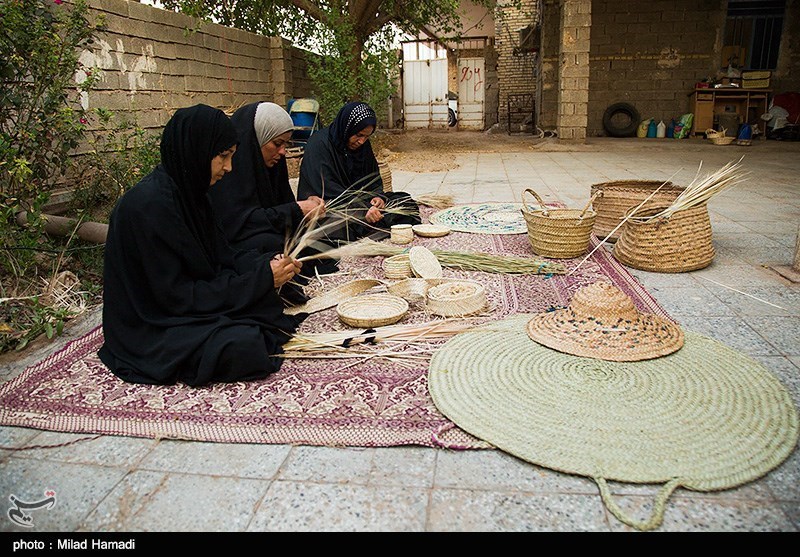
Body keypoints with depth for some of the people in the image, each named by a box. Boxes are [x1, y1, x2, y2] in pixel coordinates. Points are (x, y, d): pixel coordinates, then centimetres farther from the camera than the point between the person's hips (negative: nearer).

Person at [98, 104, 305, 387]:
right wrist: (262, 279, -22)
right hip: (150, 329, -8)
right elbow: (176, 295, -24)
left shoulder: (187, 191, 2)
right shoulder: (150, 204, -25)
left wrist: (267, 265, -9)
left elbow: (219, 254, 9)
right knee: (243, 347, -30)